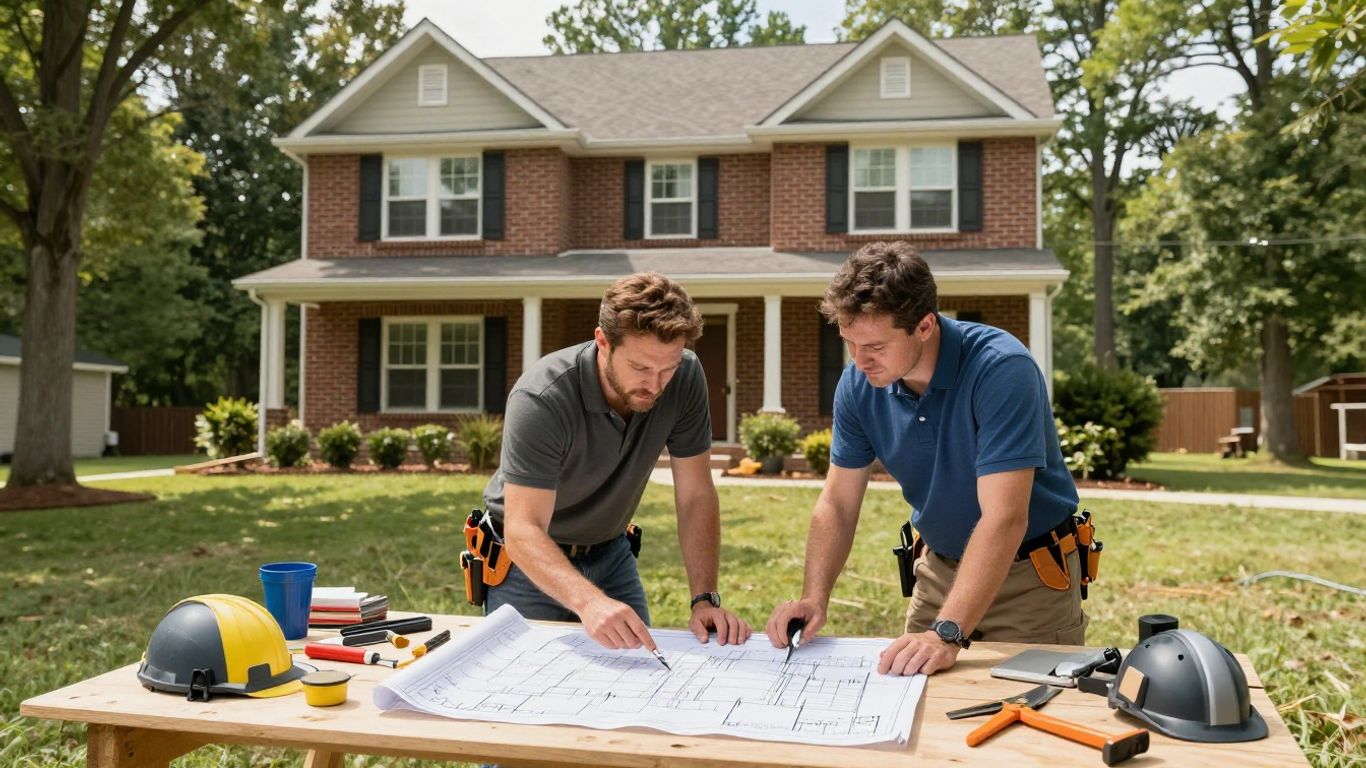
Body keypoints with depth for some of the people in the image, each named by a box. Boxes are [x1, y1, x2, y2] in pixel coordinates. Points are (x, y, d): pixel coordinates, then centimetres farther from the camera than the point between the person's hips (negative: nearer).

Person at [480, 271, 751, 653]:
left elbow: (695, 496, -14)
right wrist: (589, 602, -55)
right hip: (527, 561, -4)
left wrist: (705, 599, -24)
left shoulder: (685, 378, -19)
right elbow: (523, 530, -38)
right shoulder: (541, 400, -33)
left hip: (610, 554, 4)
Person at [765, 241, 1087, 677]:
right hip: (939, 569, 5)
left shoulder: (1001, 369, -29)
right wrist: (814, 598, -20)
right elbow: (836, 504, -5)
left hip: (1032, 572, -4)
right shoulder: (858, 384, -11)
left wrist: (947, 634, -43)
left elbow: (1003, 519, -35)